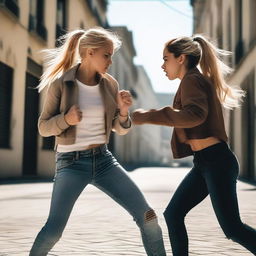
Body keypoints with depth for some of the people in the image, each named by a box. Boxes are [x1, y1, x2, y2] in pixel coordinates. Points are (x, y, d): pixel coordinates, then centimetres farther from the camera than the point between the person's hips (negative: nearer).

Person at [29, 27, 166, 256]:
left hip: (103, 159, 4)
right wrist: (66, 119, -23)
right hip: (71, 162, -4)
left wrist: (124, 111, -11)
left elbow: (120, 129, 10)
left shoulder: (110, 84, 4)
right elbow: (44, 127, -4)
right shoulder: (60, 83, -8)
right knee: (54, 229, -11)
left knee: (147, 216, -2)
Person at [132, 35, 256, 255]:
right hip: (204, 163, 10)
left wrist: (148, 116, -27)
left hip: (216, 162, -10)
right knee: (173, 214, 8)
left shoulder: (192, 80, -11)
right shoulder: (198, 80, 17)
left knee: (232, 227, -5)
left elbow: (195, 115, -30)